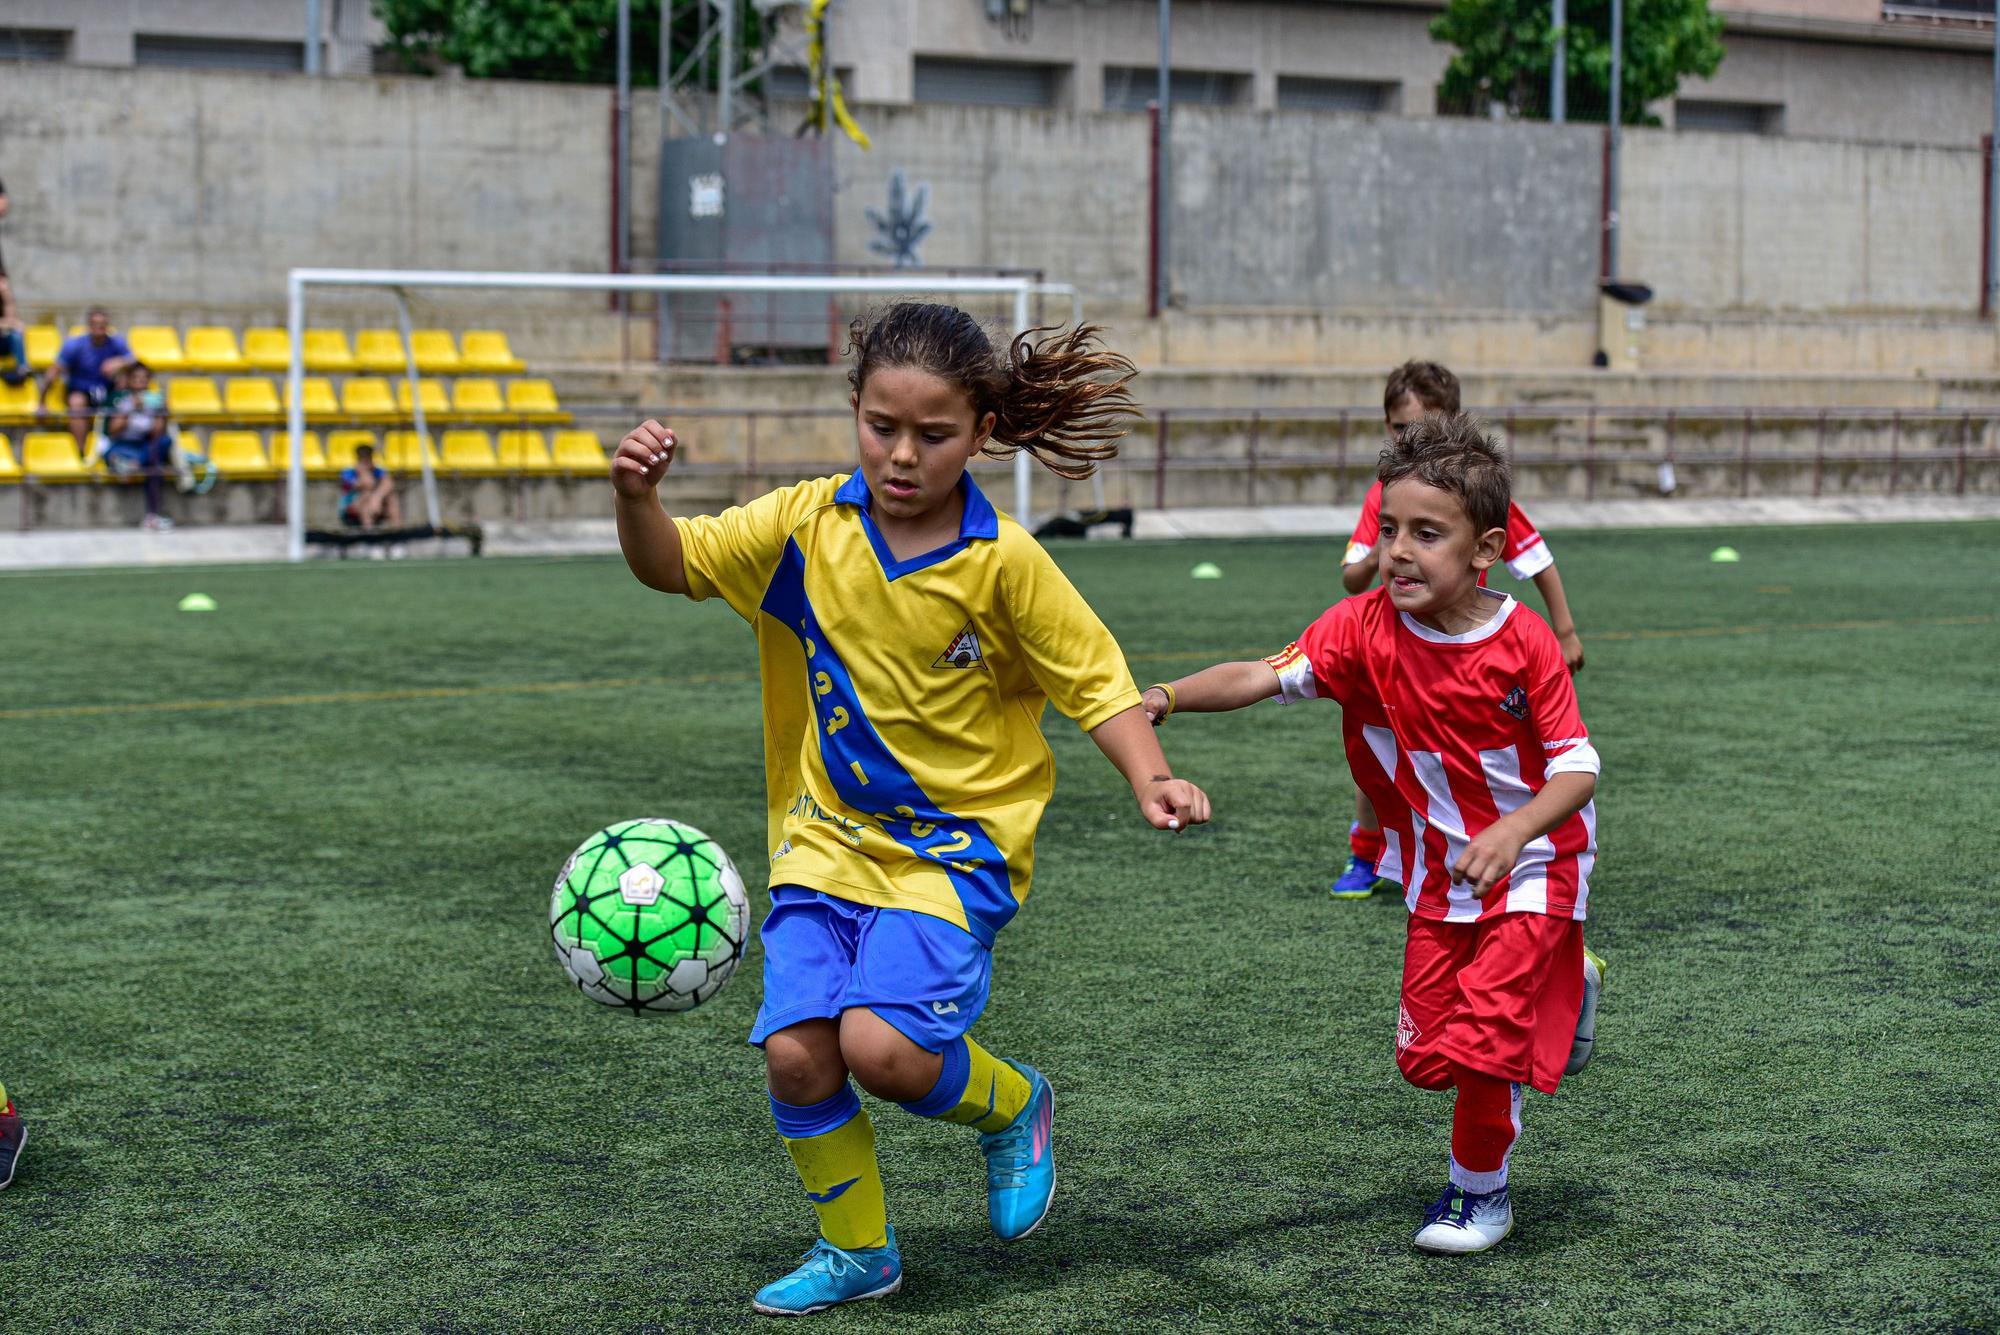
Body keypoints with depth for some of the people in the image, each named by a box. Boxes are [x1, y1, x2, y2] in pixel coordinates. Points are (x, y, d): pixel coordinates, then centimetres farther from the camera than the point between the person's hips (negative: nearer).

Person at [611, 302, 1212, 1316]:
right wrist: (637, 499, -20)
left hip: (957, 843, -4)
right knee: (796, 1052, -10)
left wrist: (1149, 778, -21)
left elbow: (1092, 680, -5)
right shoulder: (805, 524, -3)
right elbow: (671, 565, 1)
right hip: (828, 835, 4)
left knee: (880, 1044, -22)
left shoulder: (1003, 562, -12)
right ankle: (856, 1251, 15)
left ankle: (1011, 1104, 12)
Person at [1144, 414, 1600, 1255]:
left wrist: (1515, 832, -37)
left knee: (1481, 1041, -12)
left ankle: (1480, 1191, 15)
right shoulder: (1365, 628, -14)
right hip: (1438, 871, 4)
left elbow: (1577, 768, -18)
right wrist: (1166, 698, -43)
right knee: (1424, 1056, 7)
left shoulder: (1524, 643, -20)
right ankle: (1547, 998, 38)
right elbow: (1267, 674, -26)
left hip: (1529, 862, -4)